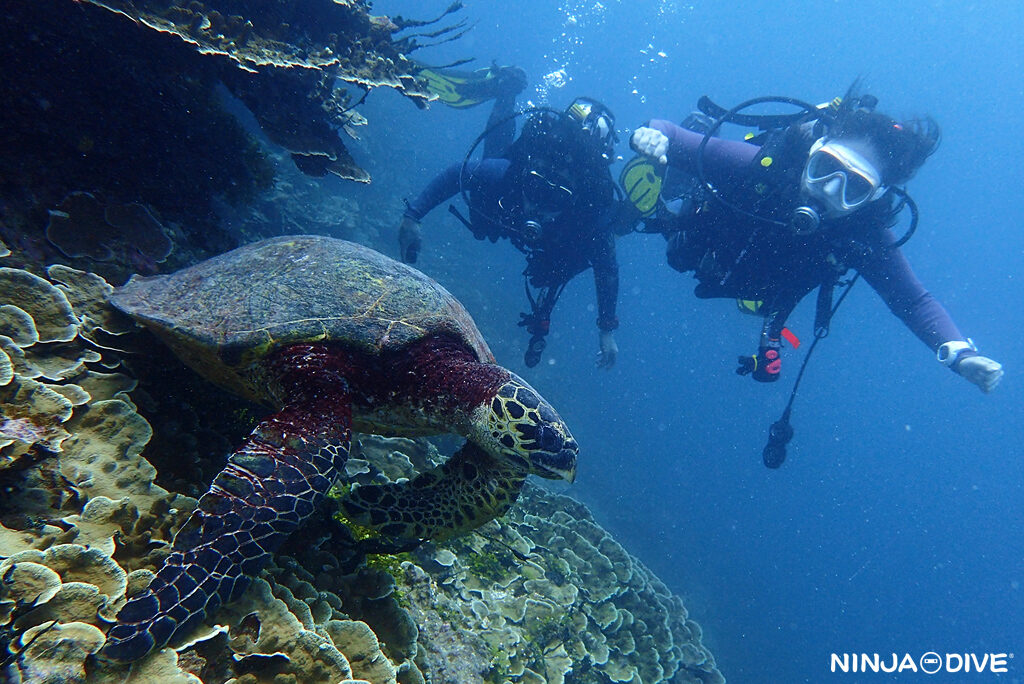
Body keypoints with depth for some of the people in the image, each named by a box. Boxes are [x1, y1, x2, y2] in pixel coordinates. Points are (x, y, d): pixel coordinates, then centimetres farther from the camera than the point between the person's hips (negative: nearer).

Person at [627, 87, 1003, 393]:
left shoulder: (866, 236, -39)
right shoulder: (760, 164, -44)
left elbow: (913, 300, -30)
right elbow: (669, 138, -38)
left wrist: (959, 351, -47)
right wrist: (653, 134, -61)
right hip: (700, 244, -1)